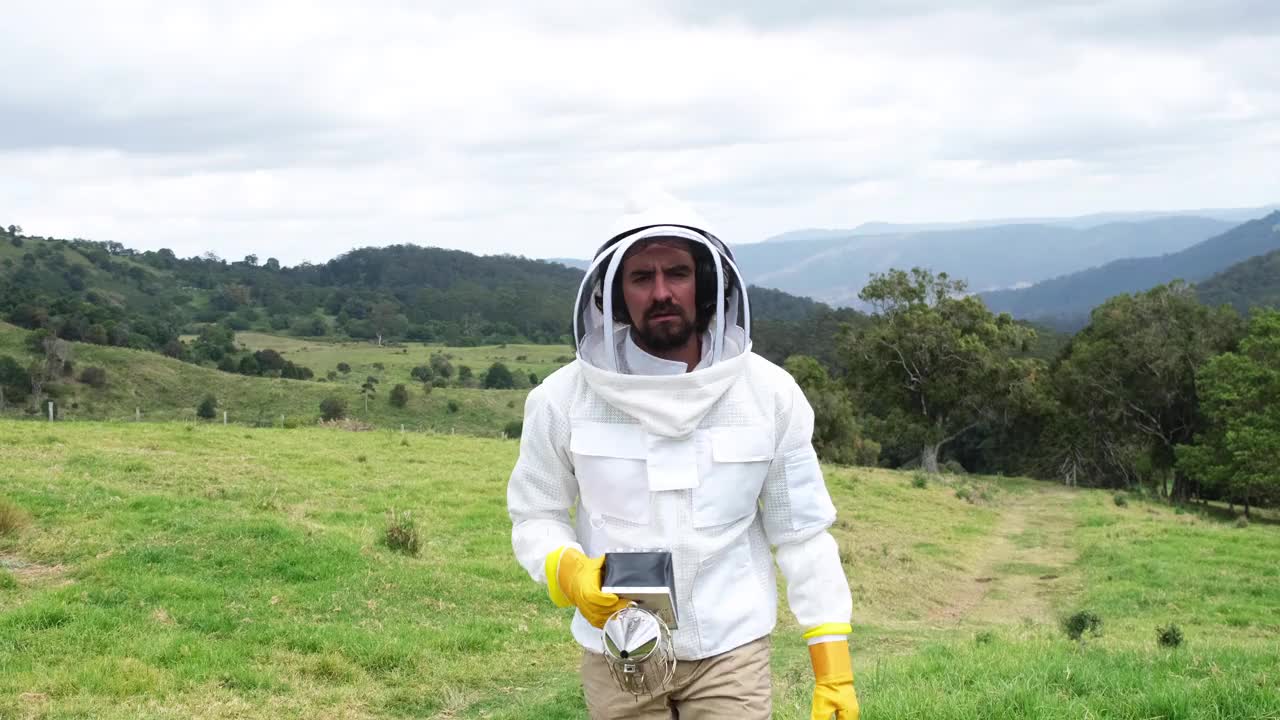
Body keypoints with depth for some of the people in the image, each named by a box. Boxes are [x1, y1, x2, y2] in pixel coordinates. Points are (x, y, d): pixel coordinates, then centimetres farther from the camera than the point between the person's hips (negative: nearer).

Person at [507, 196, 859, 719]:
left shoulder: (769, 393, -6)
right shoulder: (564, 397, -7)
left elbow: (802, 532, -1)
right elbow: (535, 515, 4)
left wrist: (833, 667, -3)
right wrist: (569, 573, -18)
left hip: (731, 650, 0)